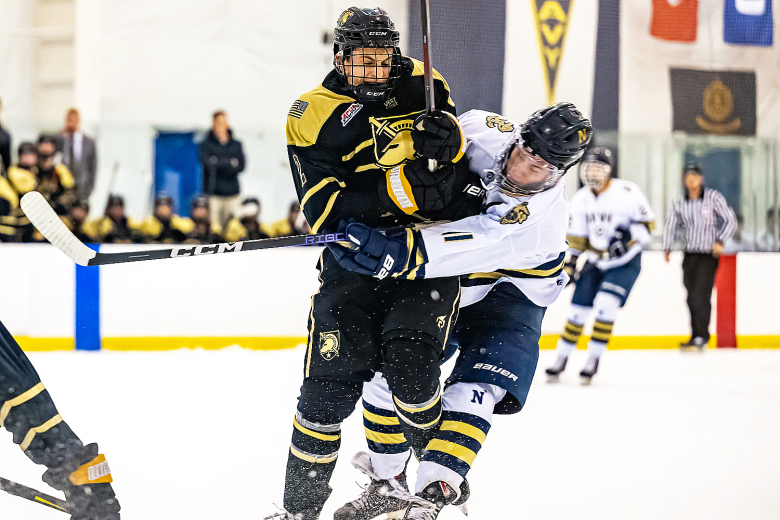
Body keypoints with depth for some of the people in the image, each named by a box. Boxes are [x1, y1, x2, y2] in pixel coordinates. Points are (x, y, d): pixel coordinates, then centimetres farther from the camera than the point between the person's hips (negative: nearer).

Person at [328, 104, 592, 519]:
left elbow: (475, 247, -48)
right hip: (443, 282, 5)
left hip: (509, 292, -5)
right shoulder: (485, 133, -19)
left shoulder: (543, 217, -35)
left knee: (474, 392, -23)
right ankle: (386, 482, 13)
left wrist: (403, 253, -60)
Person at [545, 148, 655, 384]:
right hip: (595, 261, 5)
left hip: (625, 262, -5)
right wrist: (570, 264, 4)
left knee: (605, 305, -20)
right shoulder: (581, 198, 1)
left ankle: (593, 360, -8)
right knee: (578, 309, 2)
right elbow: (576, 236, 9)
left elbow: (647, 222, -12)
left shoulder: (626, 192, -16)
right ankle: (561, 359, 16)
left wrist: (629, 240, -27)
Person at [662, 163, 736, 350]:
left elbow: (730, 220, -2)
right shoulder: (679, 203, 7)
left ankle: (700, 338, -16)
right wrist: (667, 248, 2)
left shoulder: (713, 198, -4)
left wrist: (720, 241, -13)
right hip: (690, 255, 4)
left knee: (701, 293, -15)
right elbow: (671, 226, 14)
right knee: (692, 296, 4)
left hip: (709, 254, -4)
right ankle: (697, 337, 12)